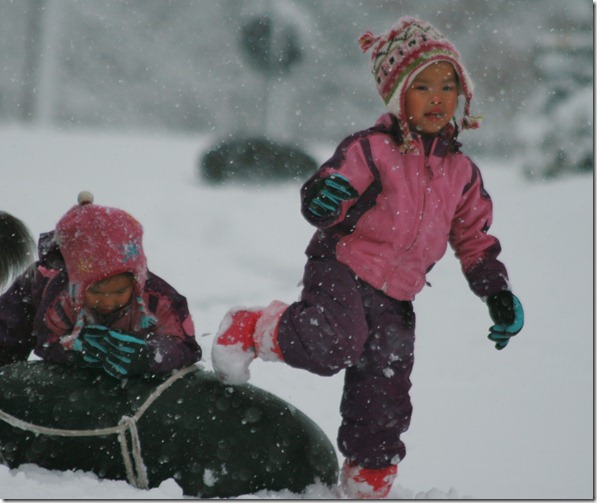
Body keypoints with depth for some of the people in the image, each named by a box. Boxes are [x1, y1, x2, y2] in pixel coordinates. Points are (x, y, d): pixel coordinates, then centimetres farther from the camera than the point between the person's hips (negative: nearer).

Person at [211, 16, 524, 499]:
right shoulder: (370, 150, -7)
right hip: (342, 270, -5)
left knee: (384, 403, 4)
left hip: (395, 299, 6)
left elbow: (474, 239, 19)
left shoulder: (462, 172, 11)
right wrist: (325, 199, -36)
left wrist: (499, 294, 9)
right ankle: (250, 330, -7)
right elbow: (319, 204, -12)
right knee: (336, 346, -33)